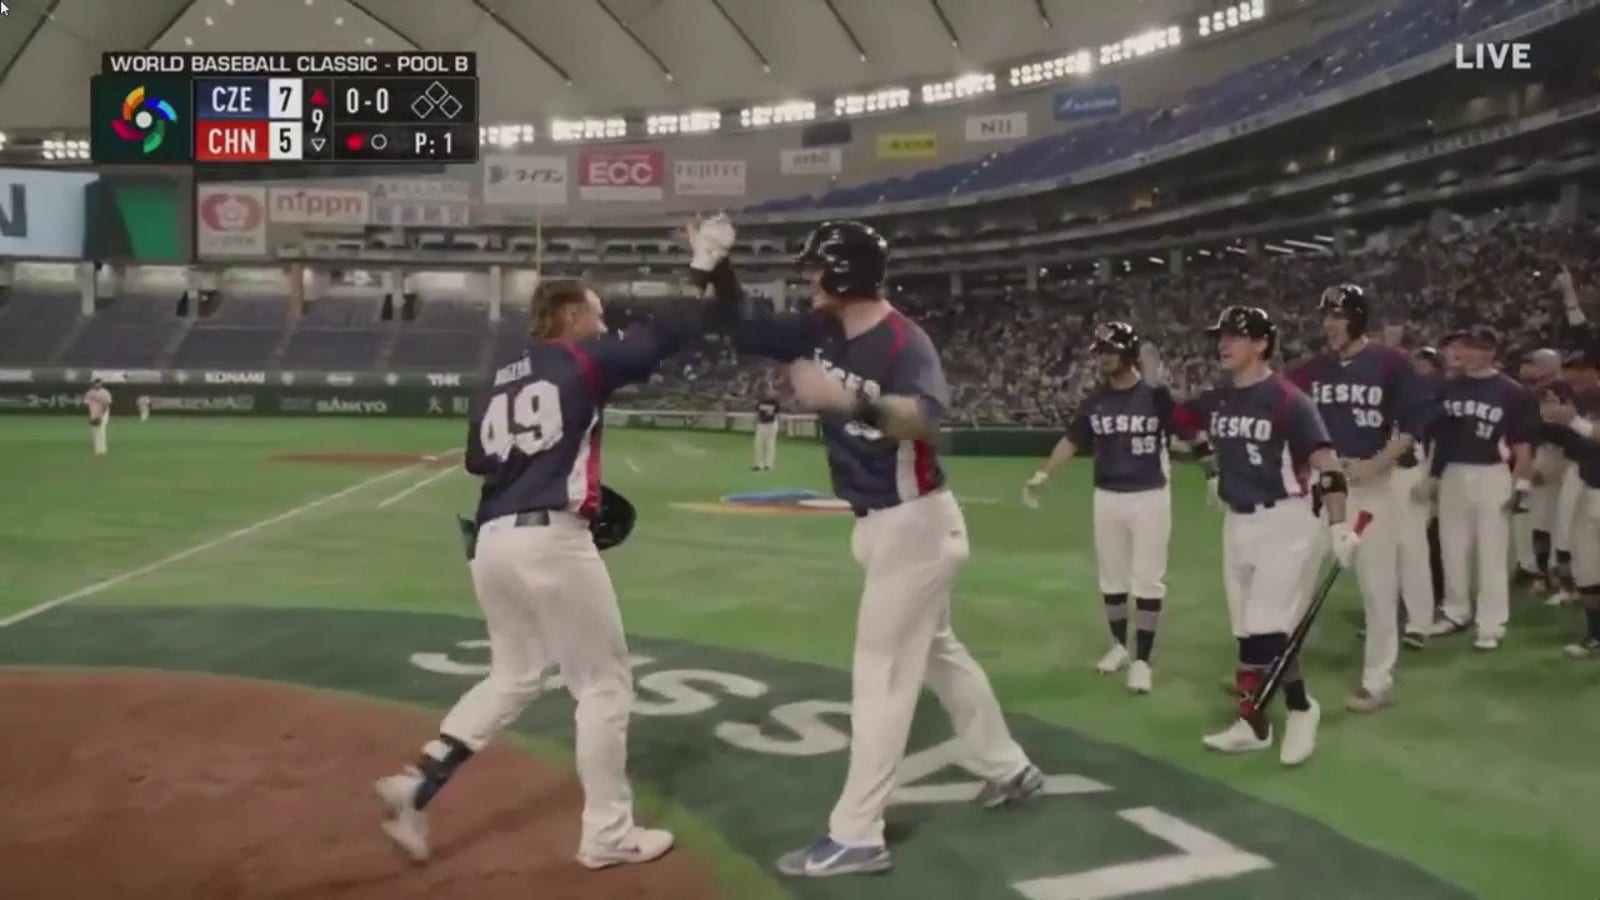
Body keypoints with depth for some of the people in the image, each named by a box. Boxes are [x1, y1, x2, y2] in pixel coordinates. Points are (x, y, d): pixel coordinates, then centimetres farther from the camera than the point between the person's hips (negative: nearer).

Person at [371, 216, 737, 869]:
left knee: (513, 677, 23)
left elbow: (478, 460, 16)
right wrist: (703, 266, 7)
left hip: (490, 541, 7)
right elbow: (664, 335, -3)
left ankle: (417, 784, 12)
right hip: (552, 541, -7)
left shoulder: (499, 381, 18)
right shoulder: (583, 362, 0)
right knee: (604, 683, 6)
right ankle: (607, 834, 13)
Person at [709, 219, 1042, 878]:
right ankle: (1008, 769, 39)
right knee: (936, 651, 22)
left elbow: (926, 419, -43)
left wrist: (853, 401, -59)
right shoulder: (820, 330, 2)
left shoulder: (903, 342, -24)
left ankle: (855, 837, 1)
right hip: (879, 524, 10)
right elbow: (743, 333, 7)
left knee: (881, 672, -6)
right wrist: (718, 268, -8)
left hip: (915, 524, -10)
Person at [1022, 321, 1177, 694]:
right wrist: (1041, 475, 8)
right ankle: (1119, 645, 30)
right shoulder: (1095, 401, 4)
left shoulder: (1155, 395, -8)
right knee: (1111, 577, 13)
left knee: (1148, 581, -1)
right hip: (1107, 498, 4)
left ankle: (1142, 659, 6)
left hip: (1150, 497, -4)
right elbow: (1072, 440, 10)